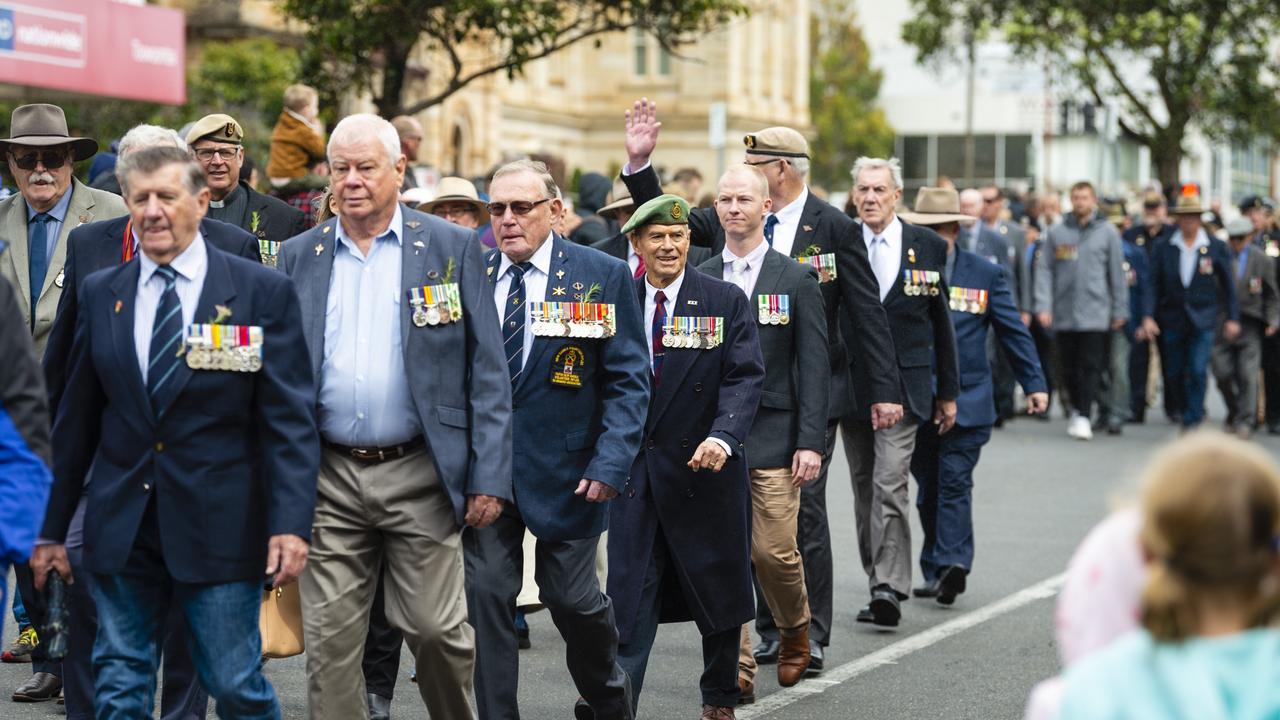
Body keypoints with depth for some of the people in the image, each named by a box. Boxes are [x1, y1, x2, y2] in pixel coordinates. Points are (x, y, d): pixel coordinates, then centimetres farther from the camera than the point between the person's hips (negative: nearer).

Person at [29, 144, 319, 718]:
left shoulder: (263, 292, -3)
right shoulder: (100, 294, 8)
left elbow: (289, 419, -6)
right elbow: (77, 419, 12)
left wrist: (291, 524, -16)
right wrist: (53, 529, 12)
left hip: (219, 531, -3)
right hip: (121, 531, 4)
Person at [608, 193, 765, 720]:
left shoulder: (725, 301, -2)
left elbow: (745, 377, -11)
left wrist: (723, 436, -28)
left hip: (705, 466, -1)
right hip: (636, 471, 1)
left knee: (717, 592, 12)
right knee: (629, 595, -4)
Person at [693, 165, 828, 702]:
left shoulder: (796, 280, 3)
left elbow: (813, 368, -1)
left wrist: (810, 441, -8)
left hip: (773, 435, -2)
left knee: (774, 551, -5)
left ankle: (795, 629, 25)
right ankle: (736, 667, 5)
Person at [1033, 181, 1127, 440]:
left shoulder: (1107, 232, 2)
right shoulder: (1057, 232, 4)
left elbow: (1117, 273, 5)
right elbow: (1044, 270, 4)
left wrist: (1120, 310, 4)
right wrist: (1043, 305, -5)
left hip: (1094, 312, -2)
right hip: (1063, 313, 2)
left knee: (1090, 366, -8)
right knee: (1069, 366, 10)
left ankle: (1084, 417, -9)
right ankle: (1076, 409, 27)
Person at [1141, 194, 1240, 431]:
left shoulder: (1216, 247, 1)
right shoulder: (1165, 249, 2)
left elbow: (1228, 285, 5)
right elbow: (1154, 285, 1)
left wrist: (1232, 318, 3)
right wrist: (1148, 316, -9)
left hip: (1203, 320, -2)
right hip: (1172, 320, 2)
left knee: (1197, 371, -13)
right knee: (1174, 374, 8)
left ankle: (1191, 420, -4)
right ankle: (1192, 409, 32)